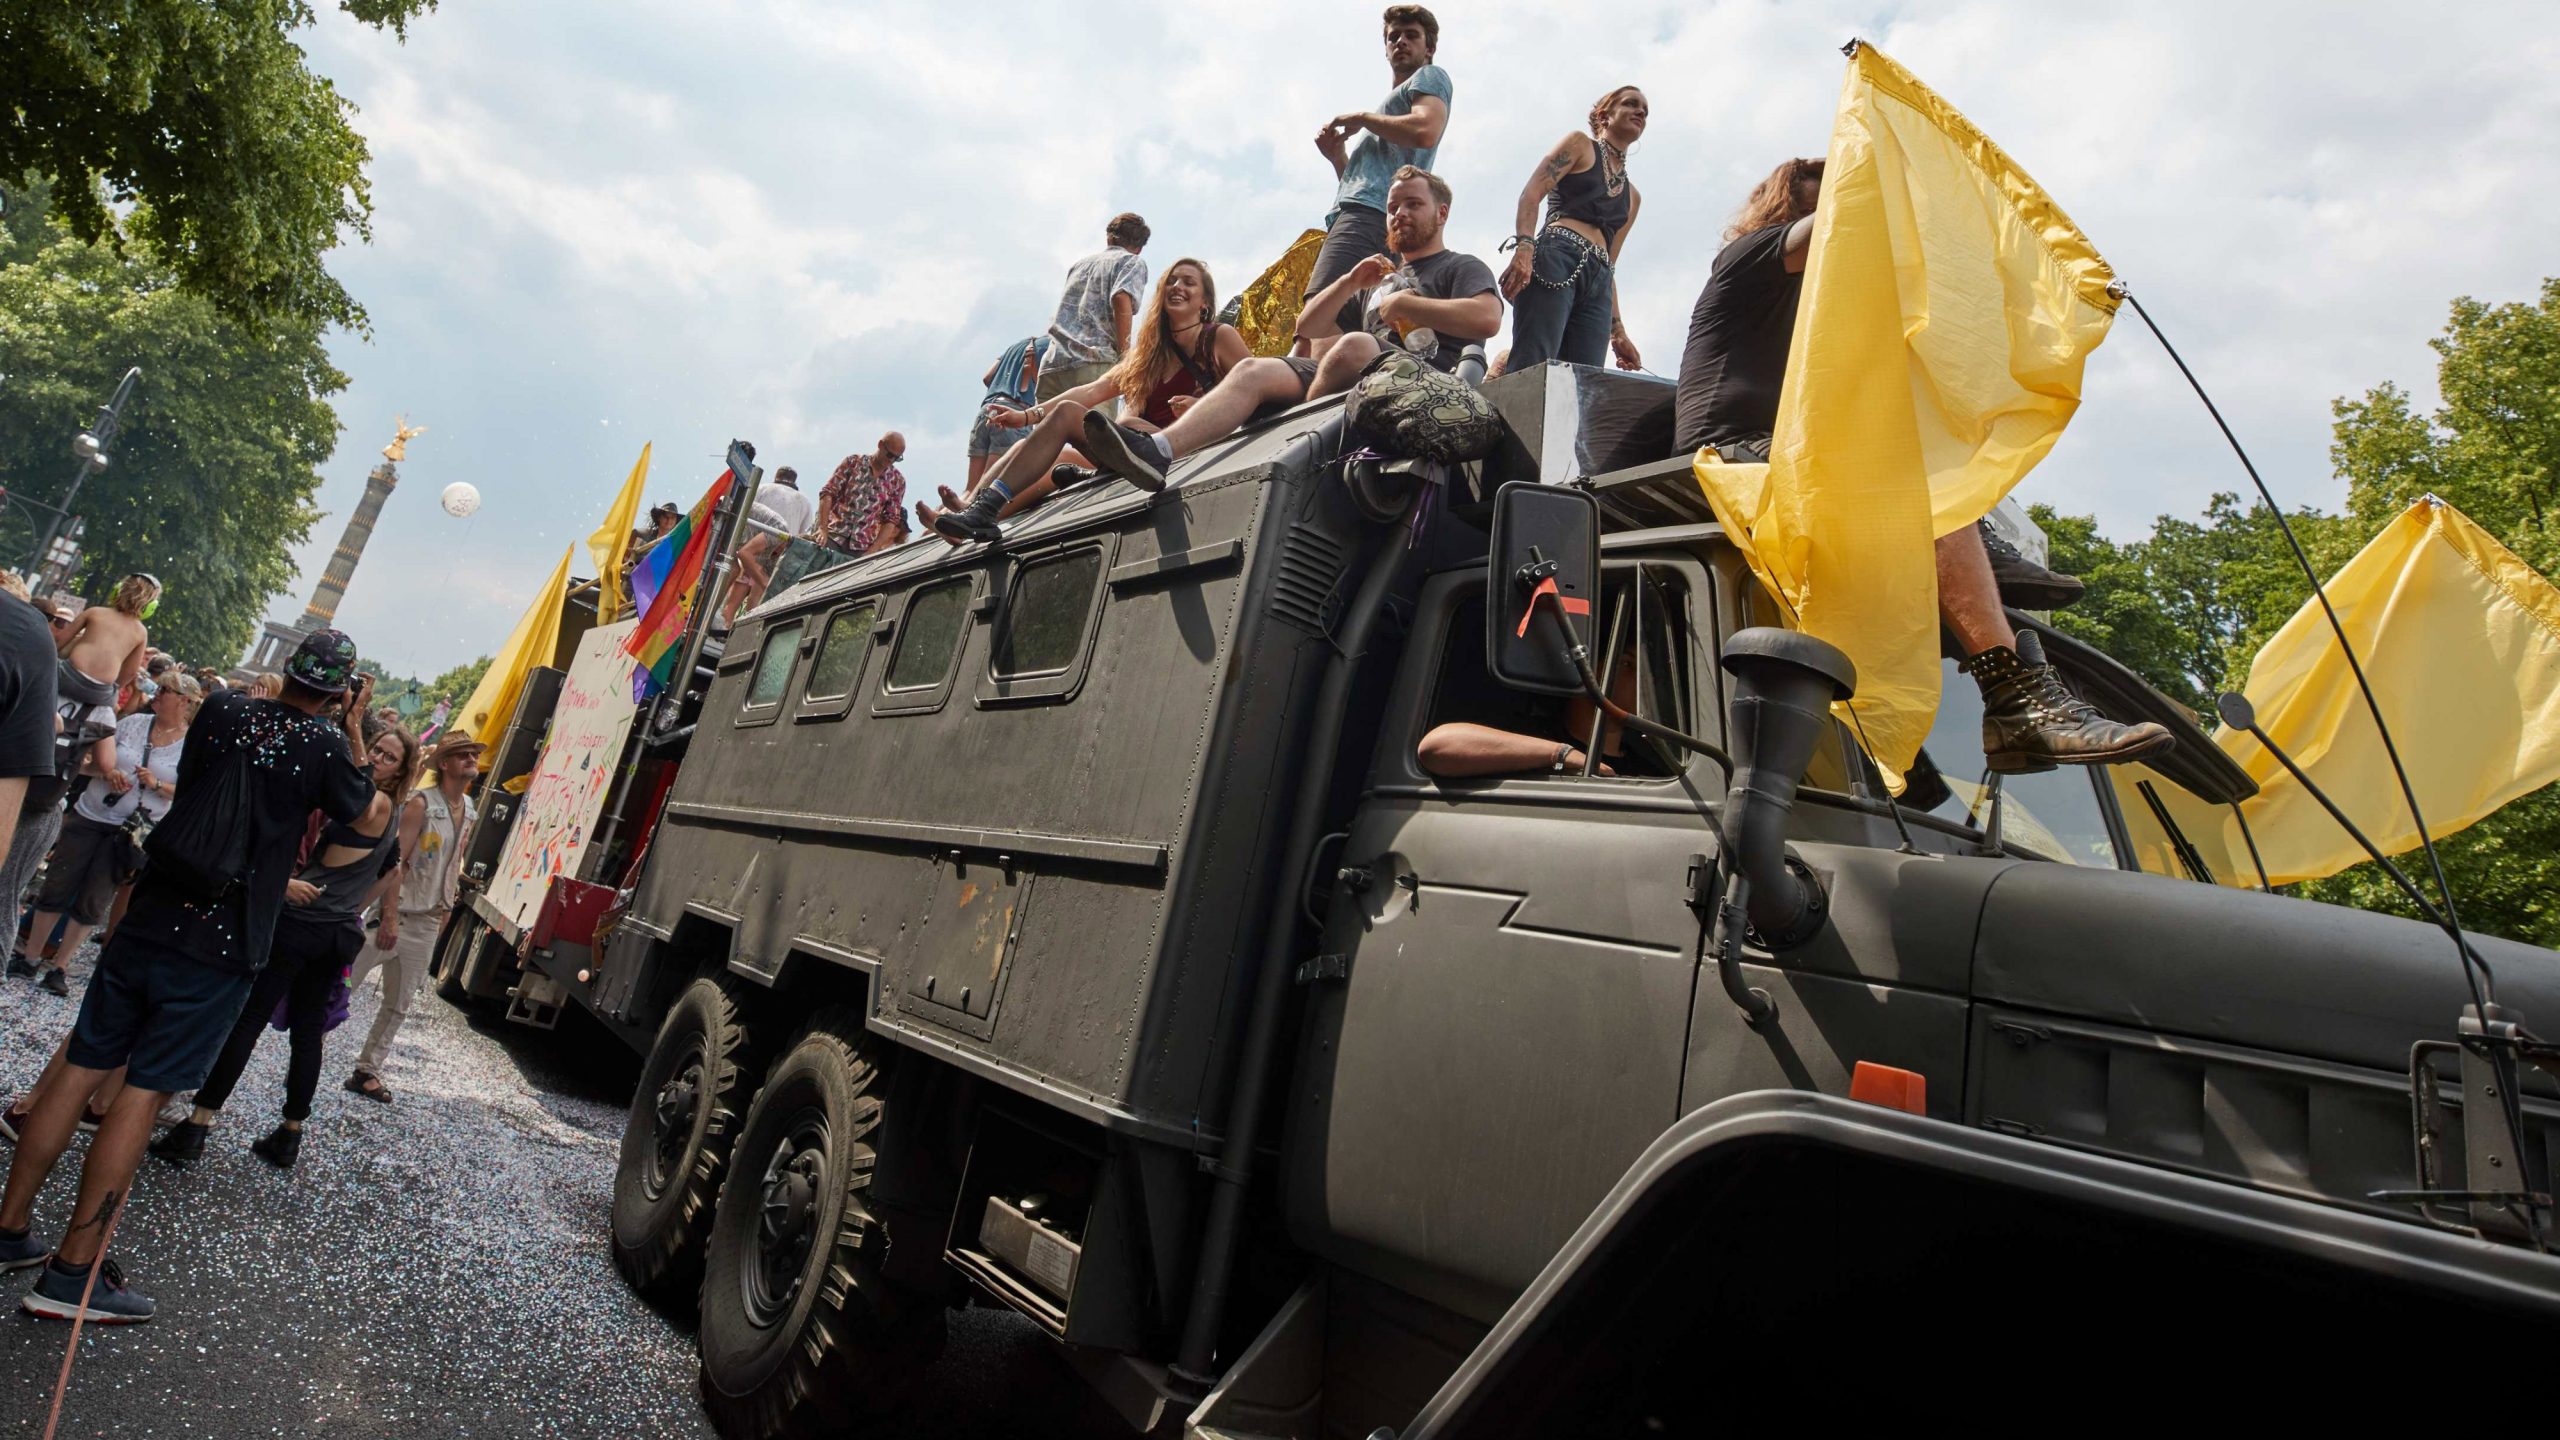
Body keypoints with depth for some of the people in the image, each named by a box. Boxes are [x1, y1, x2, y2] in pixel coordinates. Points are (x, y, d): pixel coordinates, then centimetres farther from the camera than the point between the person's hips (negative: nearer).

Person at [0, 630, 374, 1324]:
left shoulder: (223, 709, 2)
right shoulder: (327, 743, -10)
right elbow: (354, 804, 9)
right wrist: (354, 727, 10)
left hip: (150, 917, 5)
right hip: (222, 947, -5)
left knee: (80, 1070, 12)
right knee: (144, 1092, -2)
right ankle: (73, 1272, 3)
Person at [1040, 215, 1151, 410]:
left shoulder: (1079, 264, 32)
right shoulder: (1134, 262, 12)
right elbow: (1122, 300, -7)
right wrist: (1125, 357, -6)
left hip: (1051, 365, 6)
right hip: (1093, 364, -6)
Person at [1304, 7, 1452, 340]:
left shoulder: (1430, 77, 13)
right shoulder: (1395, 101, 38)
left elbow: (1425, 131, -11)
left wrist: (1360, 118, 1)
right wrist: (1338, 157, 16)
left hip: (1371, 216, -9)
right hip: (1356, 215, 9)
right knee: (1313, 331, -5)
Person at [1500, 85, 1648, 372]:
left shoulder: (1633, 197, 33)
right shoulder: (1580, 144, 18)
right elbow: (1531, 194, 2)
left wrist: (1617, 330, 21)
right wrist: (1524, 247, -18)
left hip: (1598, 284, 6)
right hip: (1556, 259, -6)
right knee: (1530, 373, -25)